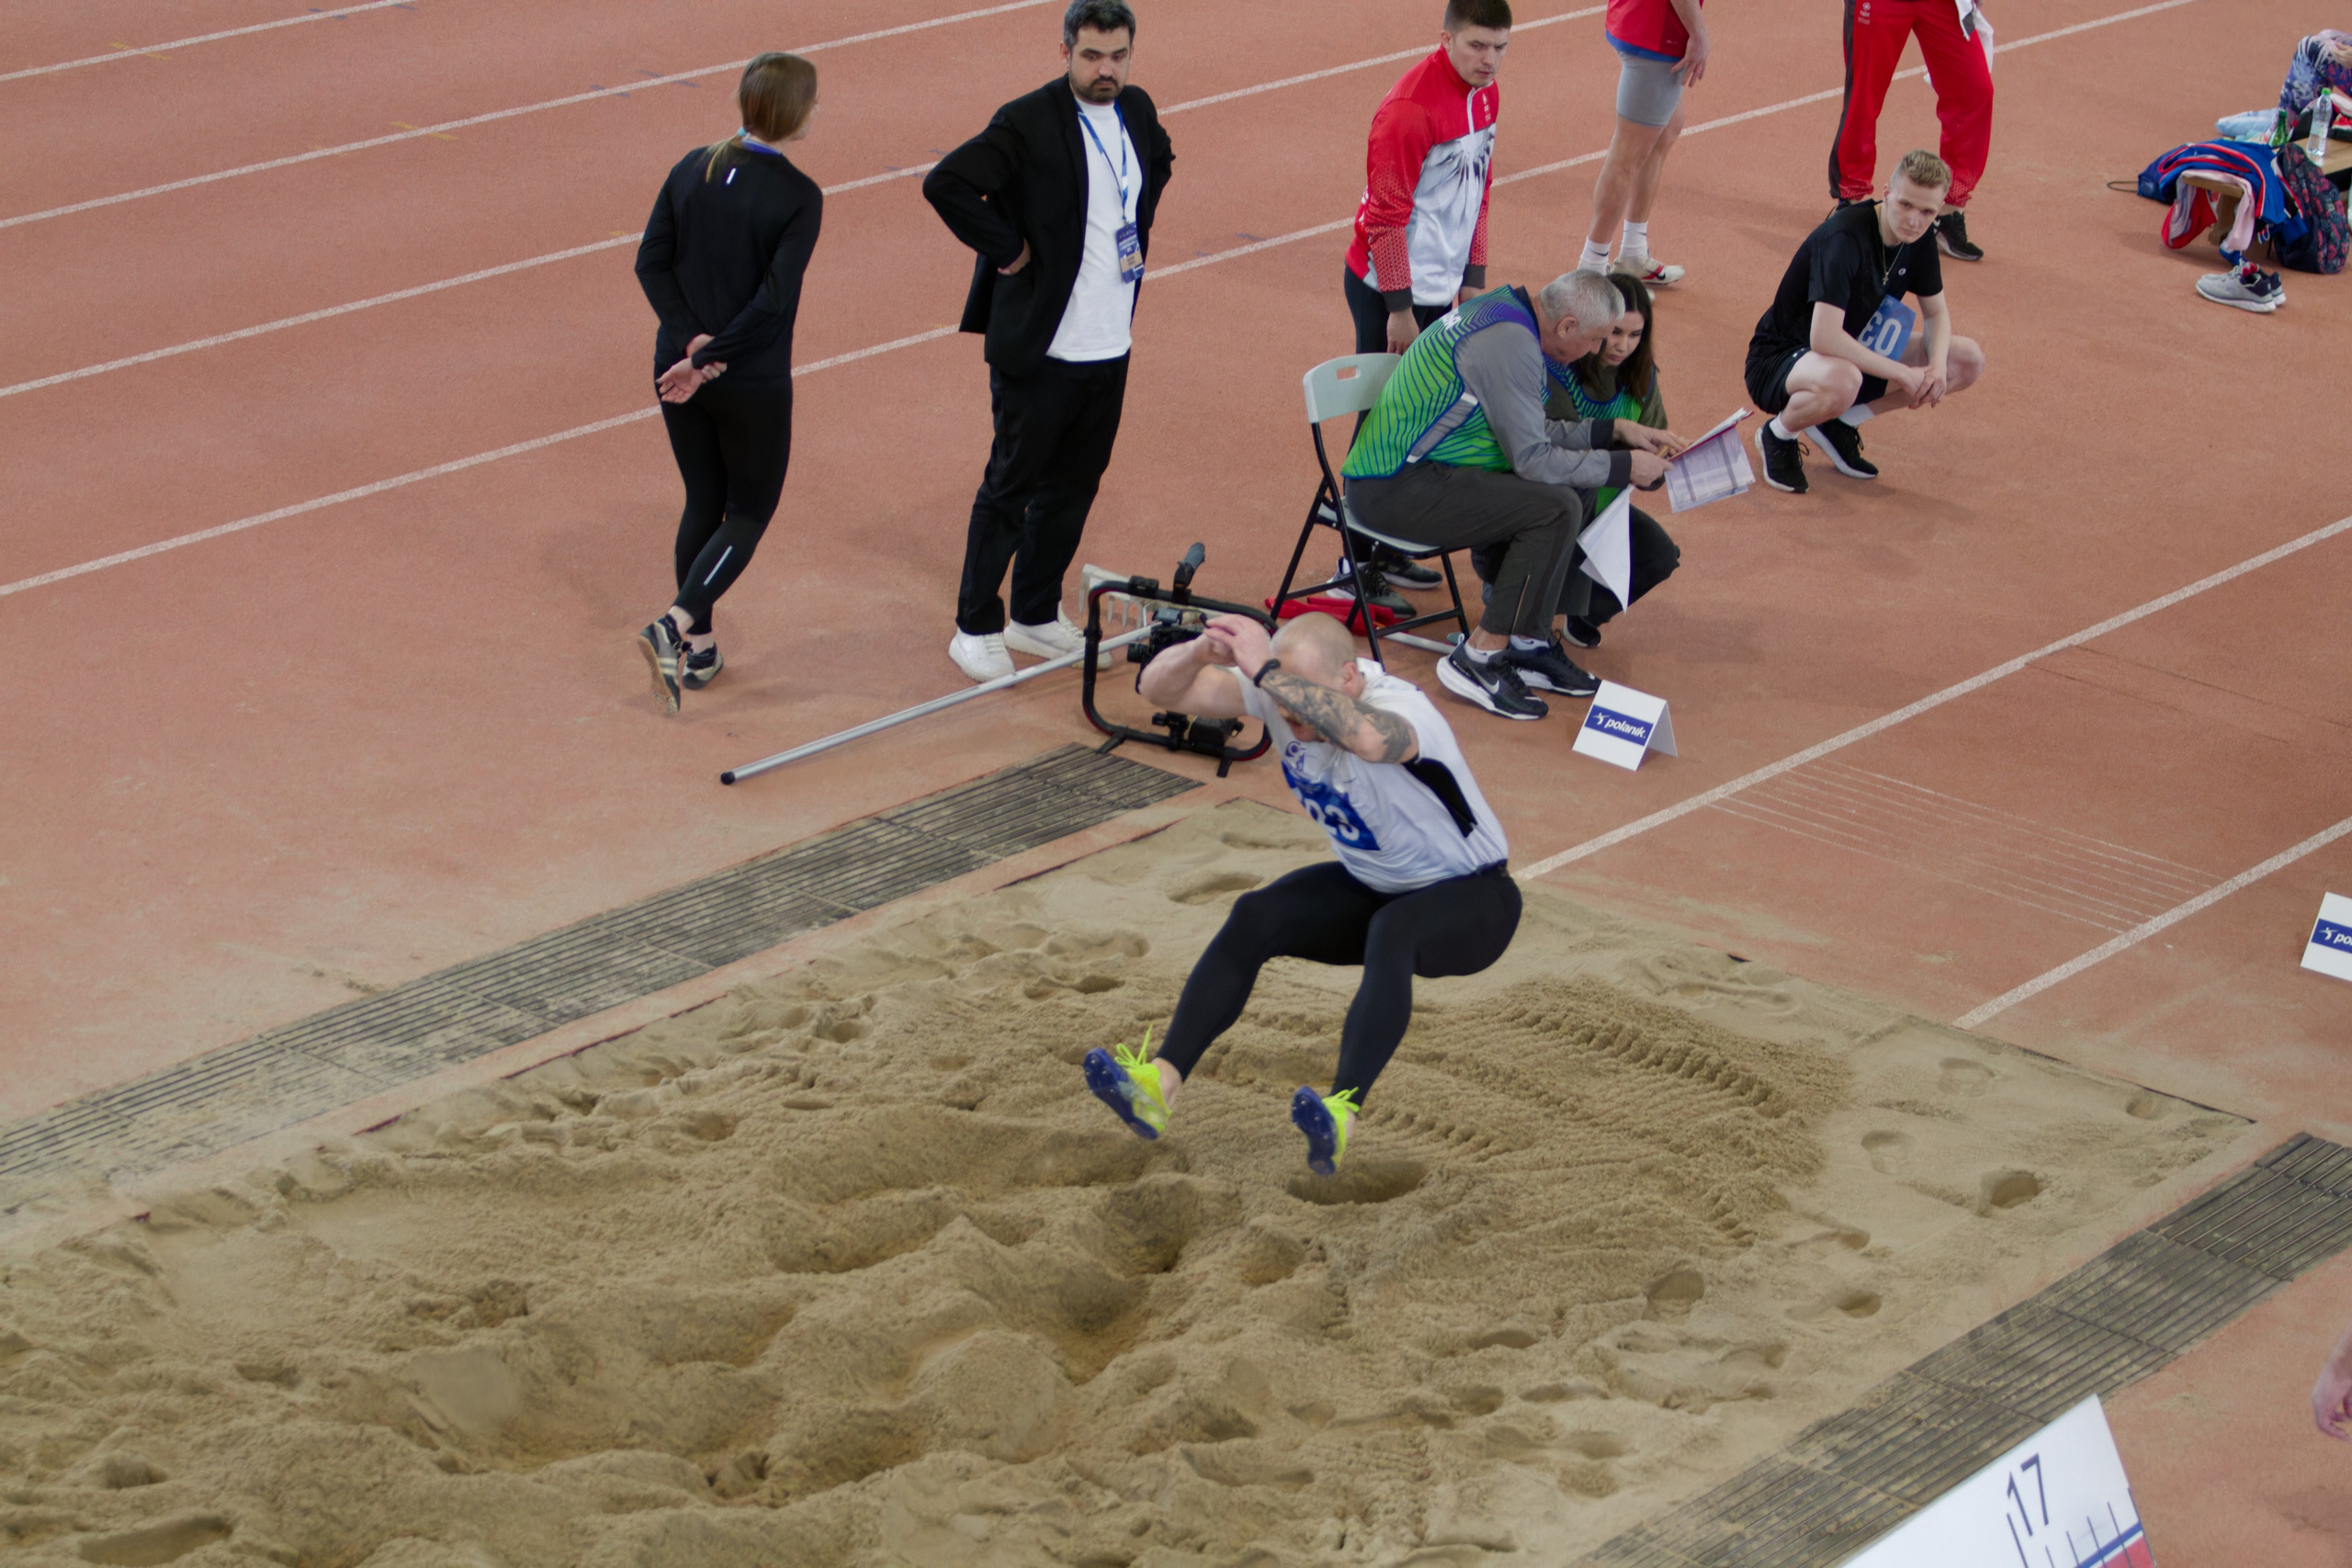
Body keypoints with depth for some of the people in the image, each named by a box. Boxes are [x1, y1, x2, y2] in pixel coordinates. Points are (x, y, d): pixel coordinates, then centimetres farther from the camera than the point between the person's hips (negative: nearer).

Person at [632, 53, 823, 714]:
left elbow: (651, 263, -3)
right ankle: (675, 625, -8)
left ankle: (698, 648, 26)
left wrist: (693, 340, -7)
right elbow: (775, 299, -22)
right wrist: (709, 358, -16)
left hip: (680, 369, 5)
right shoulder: (799, 197, -15)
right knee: (749, 512, 11)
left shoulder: (693, 169, 0)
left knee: (702, 503, 20)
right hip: (753, 384, -5)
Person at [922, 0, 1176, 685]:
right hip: (1040, 346, -7)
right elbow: (945, 184, -26)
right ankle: (975, 629, 15)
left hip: (1111, 346, 7)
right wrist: (1006, 249, -18)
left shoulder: (1136, 110, 5)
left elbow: (1160, 162, 29)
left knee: (1073, 488, 16)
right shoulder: (1029, 122, -18)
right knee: (1010, 488, 3)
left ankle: (1036, 616, 31)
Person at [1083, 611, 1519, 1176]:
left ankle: (1341, 1115, -53)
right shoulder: (1279, 689, -14)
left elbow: (1371, 739, -60)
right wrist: (1203, 649, -40)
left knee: (1392, 929, -39)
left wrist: (1265, 672, -55)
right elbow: (1160, 688, -17)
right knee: (1255, 916, -19)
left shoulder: (1395, 703, -34)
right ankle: (1160, 1083, -28)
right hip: (1369, 884, 7)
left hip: (1473, 898, -7)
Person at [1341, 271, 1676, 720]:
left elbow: (1528, 433, 20)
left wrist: (1615, 430, 17)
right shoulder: (1510, 343, -20)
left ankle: (1527, 644, 7)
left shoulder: (1506, 311, 12)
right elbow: (1533, 459, -18)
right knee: (1556, 509, -21)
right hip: (1396, 490, -11)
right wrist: (1624, 467, -10)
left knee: (1568, 497, 7)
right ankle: (1478, 660, -15)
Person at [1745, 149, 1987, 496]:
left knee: (1968, 362, -4)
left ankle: (1841, 423, 5)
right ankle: (1779, 435, -7)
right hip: (1779, 360, -8)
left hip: (1855, 352, 8)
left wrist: (1937, 366, -13)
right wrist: (1901, 373, -29)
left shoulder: (1919, 238, -6)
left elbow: (1936, 312, 9)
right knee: (1841, 381, -44)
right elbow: (1824, 339, -37)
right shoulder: (1845, 237, -30)